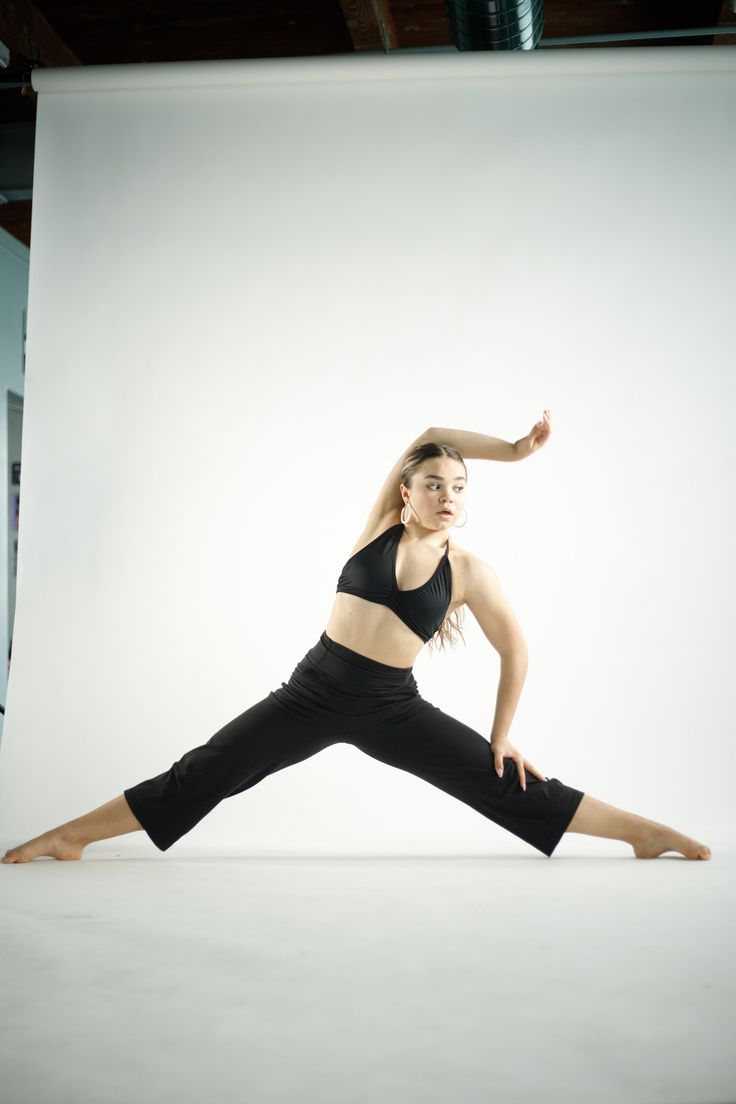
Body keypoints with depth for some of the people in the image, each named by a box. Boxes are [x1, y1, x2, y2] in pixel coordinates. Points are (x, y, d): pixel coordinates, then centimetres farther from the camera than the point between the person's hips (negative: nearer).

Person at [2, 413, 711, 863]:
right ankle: (69, 836, 4)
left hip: (393, 708, 0)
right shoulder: (380, 529, 0)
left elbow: (515, 651, 9)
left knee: (506, 784, -6)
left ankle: (647, 833, 1)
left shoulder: (469, 572, -1)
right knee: (201, 776, -4)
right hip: (314, 691, 1)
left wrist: (501, 735, 9)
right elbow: (426, 439, -3)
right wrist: (516, 449, -3)